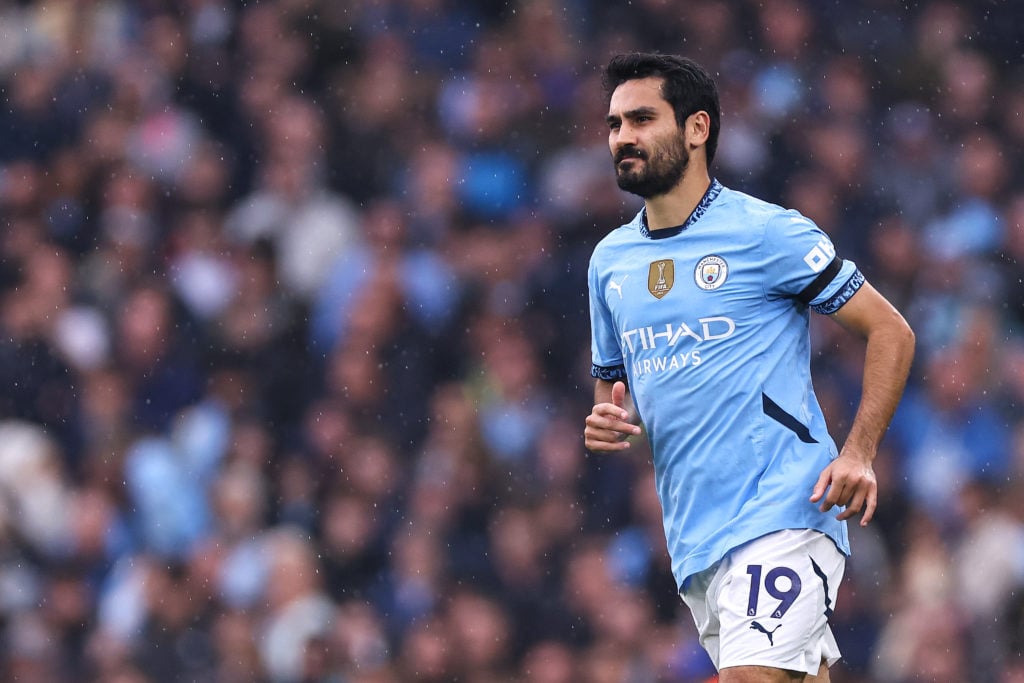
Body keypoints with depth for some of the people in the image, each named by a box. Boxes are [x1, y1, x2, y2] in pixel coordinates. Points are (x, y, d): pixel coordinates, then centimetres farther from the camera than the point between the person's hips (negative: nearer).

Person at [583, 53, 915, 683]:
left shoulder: (768, 232, -5)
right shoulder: (610, 260, 14)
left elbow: (891, 331, -3)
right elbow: (613, 382, 26)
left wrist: (859, 454, -15)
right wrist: (606, 421, 1)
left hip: (782, 512, -6)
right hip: (693, 536, 7)